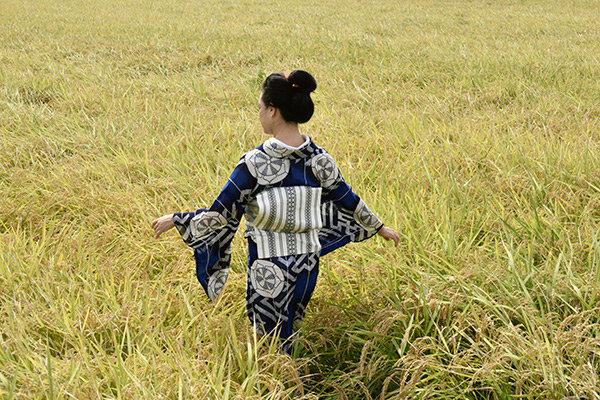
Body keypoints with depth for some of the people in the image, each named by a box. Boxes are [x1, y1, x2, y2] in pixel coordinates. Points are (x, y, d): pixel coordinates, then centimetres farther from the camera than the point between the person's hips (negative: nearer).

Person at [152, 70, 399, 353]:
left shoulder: (254, 162, -19)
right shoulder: (319, 160, -6)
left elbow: (221, 214, -15)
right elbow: (348, 202, 6)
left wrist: (175, 220, 0)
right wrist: (379, 227, 23)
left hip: (267, 271, -4)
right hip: (306, 266, 4)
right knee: (287, 332, 24)